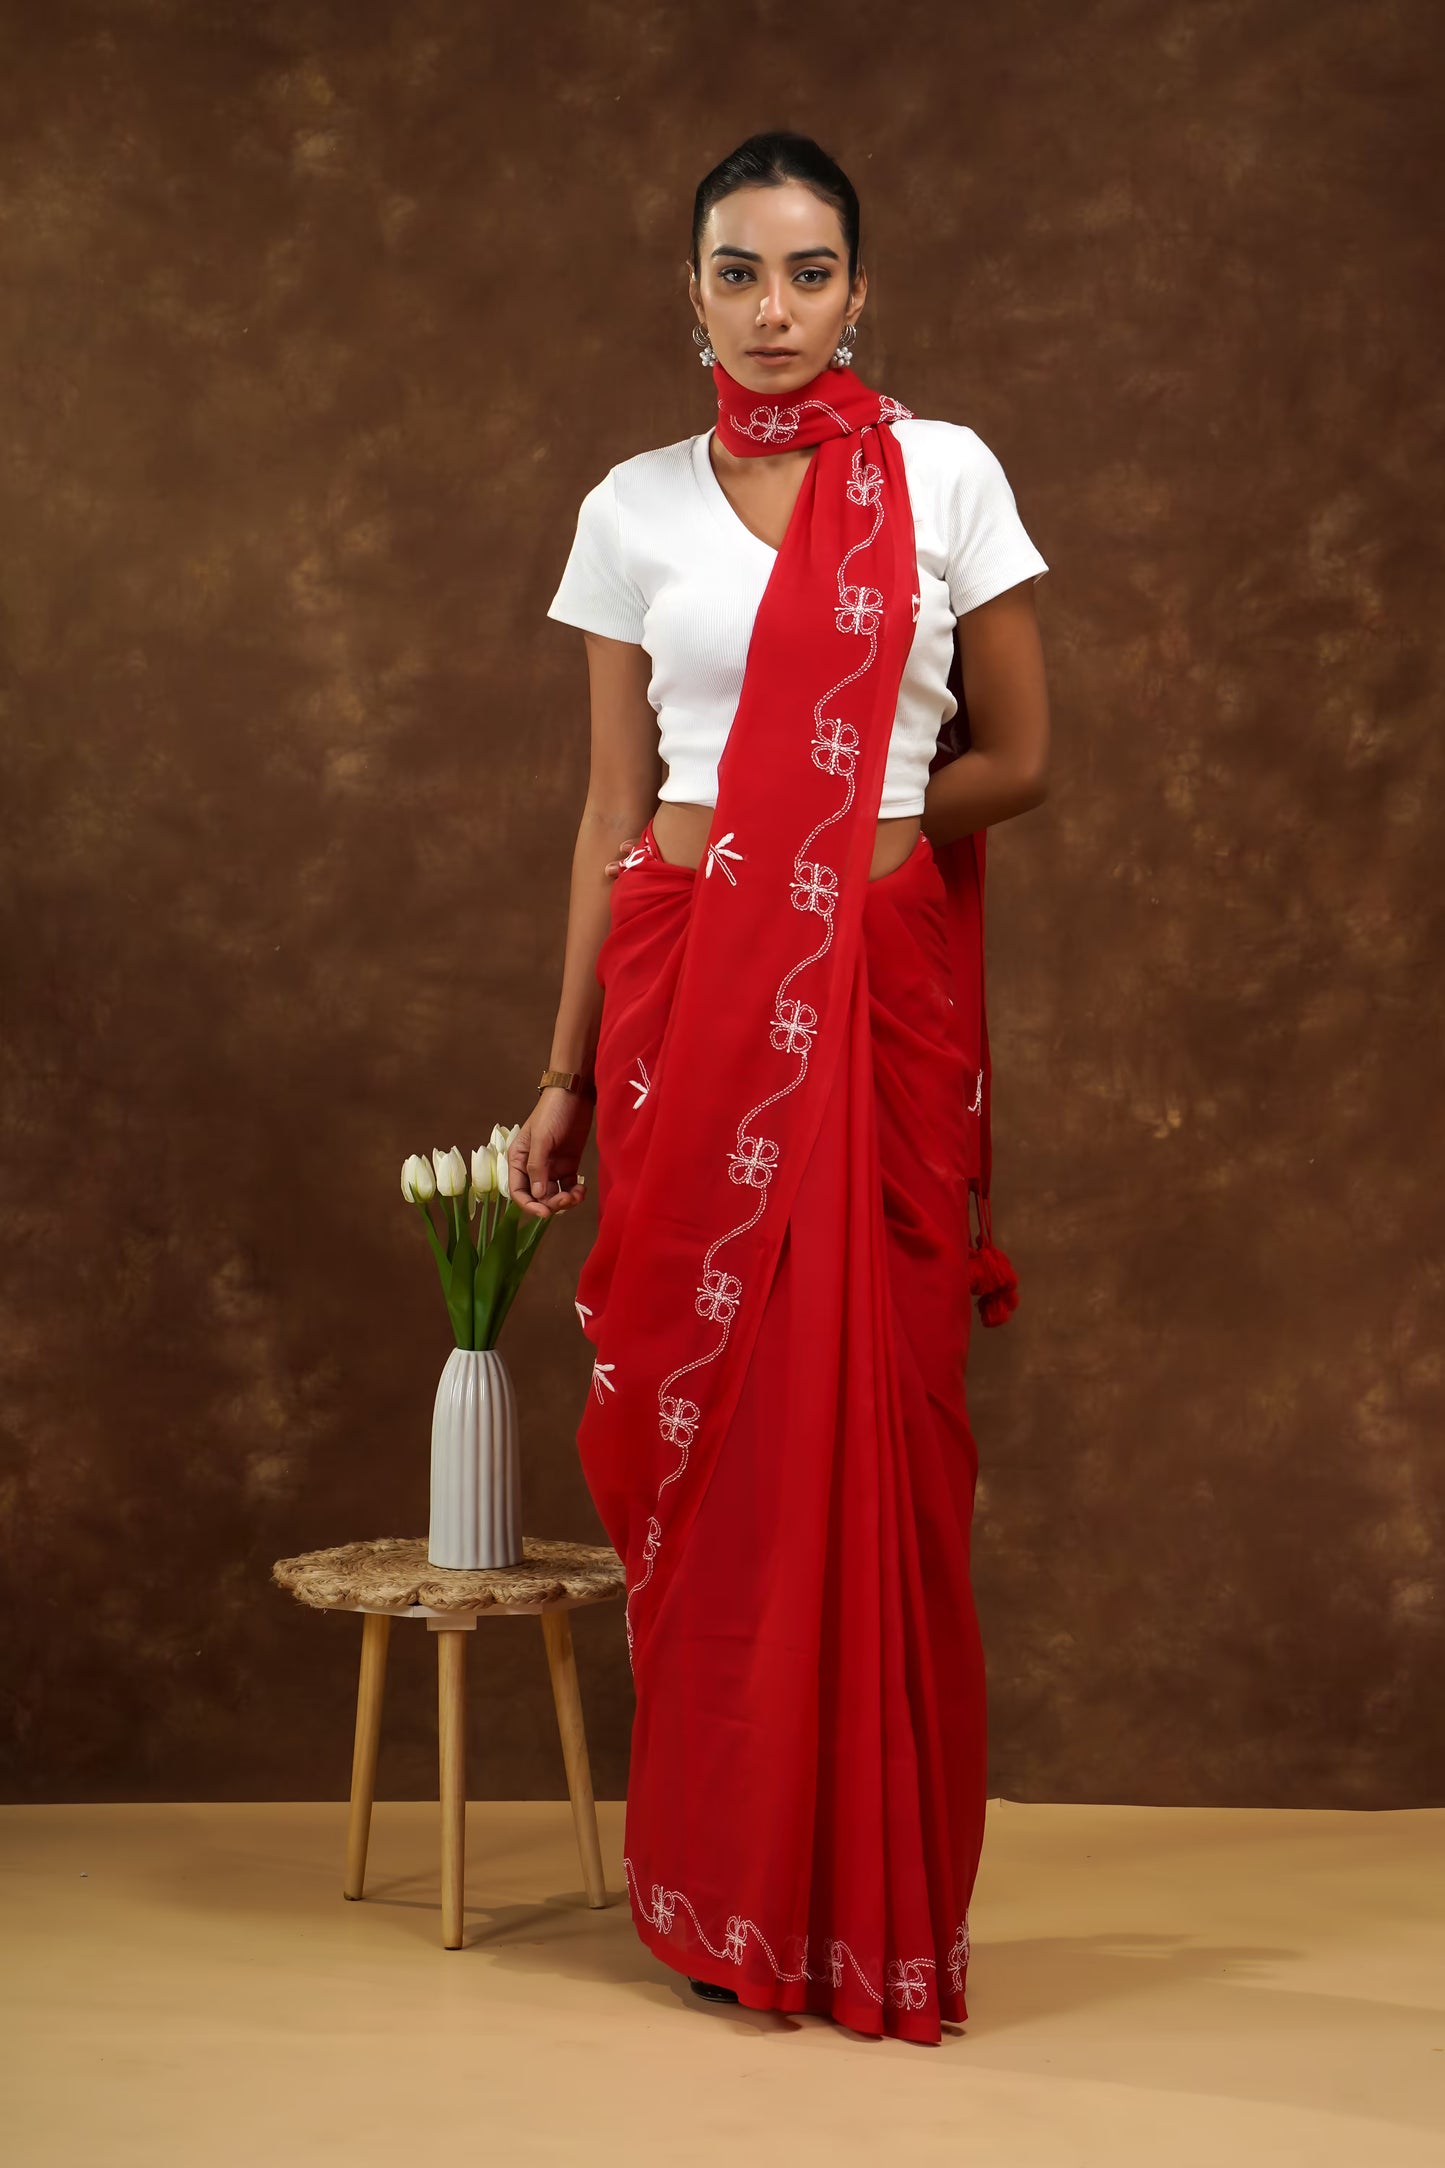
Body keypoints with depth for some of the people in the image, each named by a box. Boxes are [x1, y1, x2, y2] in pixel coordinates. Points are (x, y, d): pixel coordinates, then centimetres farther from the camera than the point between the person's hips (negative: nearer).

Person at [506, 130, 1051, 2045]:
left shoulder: (945, 474, 3)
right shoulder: (635, 507, 8)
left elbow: (1018, 760, 5)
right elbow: (616, 807, 8)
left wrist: (841, 834, -1)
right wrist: (566, 1072, 6)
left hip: (884, 991, -1)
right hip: (689, 988, 2)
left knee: (875, 1424, 0)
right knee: (701, 1421, 3)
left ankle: (880, 1904, 14)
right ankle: (729, 1889, 18)